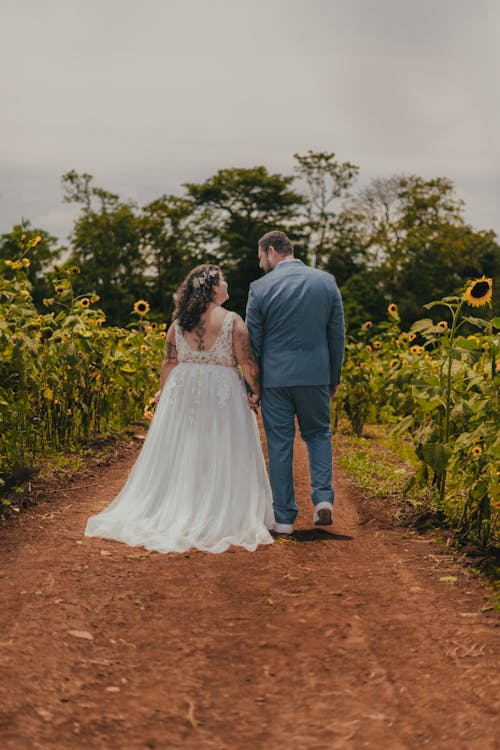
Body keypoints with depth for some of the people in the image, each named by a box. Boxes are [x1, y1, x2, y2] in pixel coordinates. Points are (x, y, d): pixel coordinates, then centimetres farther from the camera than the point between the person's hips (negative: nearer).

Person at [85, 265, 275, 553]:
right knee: (220, 458, 3)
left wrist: (164, 396, 13)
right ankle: (222, 518, 6)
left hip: (182, 392, 3)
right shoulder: (233, 321, -9)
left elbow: (169, 363, 4)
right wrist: (257, 390, 4)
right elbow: (248, 363, -10)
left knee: (179, 456, 10)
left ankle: (172, 513, 16)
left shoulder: (178, 323, 2)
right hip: (223, 395, -3)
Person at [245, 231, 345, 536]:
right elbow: (337, 334, 5)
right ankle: (323, 497, 1)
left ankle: (284, 517, 10)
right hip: (315, 374, 2)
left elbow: (253, 341, -2)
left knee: (280, 444, 6)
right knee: (318, 434, 19)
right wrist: (335, 377, 16)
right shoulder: (326, 281, 1)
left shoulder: (261, 287, -6)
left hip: (275, 377, -2)